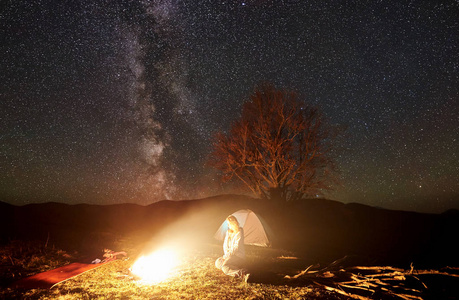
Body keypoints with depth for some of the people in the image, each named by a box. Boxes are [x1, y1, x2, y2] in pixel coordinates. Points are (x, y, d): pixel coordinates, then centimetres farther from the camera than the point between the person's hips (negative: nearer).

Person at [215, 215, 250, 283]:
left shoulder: (239, 232, -14)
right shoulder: (228, 232, 11)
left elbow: (236, 247, -17)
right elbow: (225, 244, 12)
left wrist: (228, 255, -16)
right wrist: (226, 254, -4)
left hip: (239, 256, -8)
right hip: (230, 255, 8)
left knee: (225, 267, -32)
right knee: (218, 263, -11)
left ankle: (242, 273, -43)